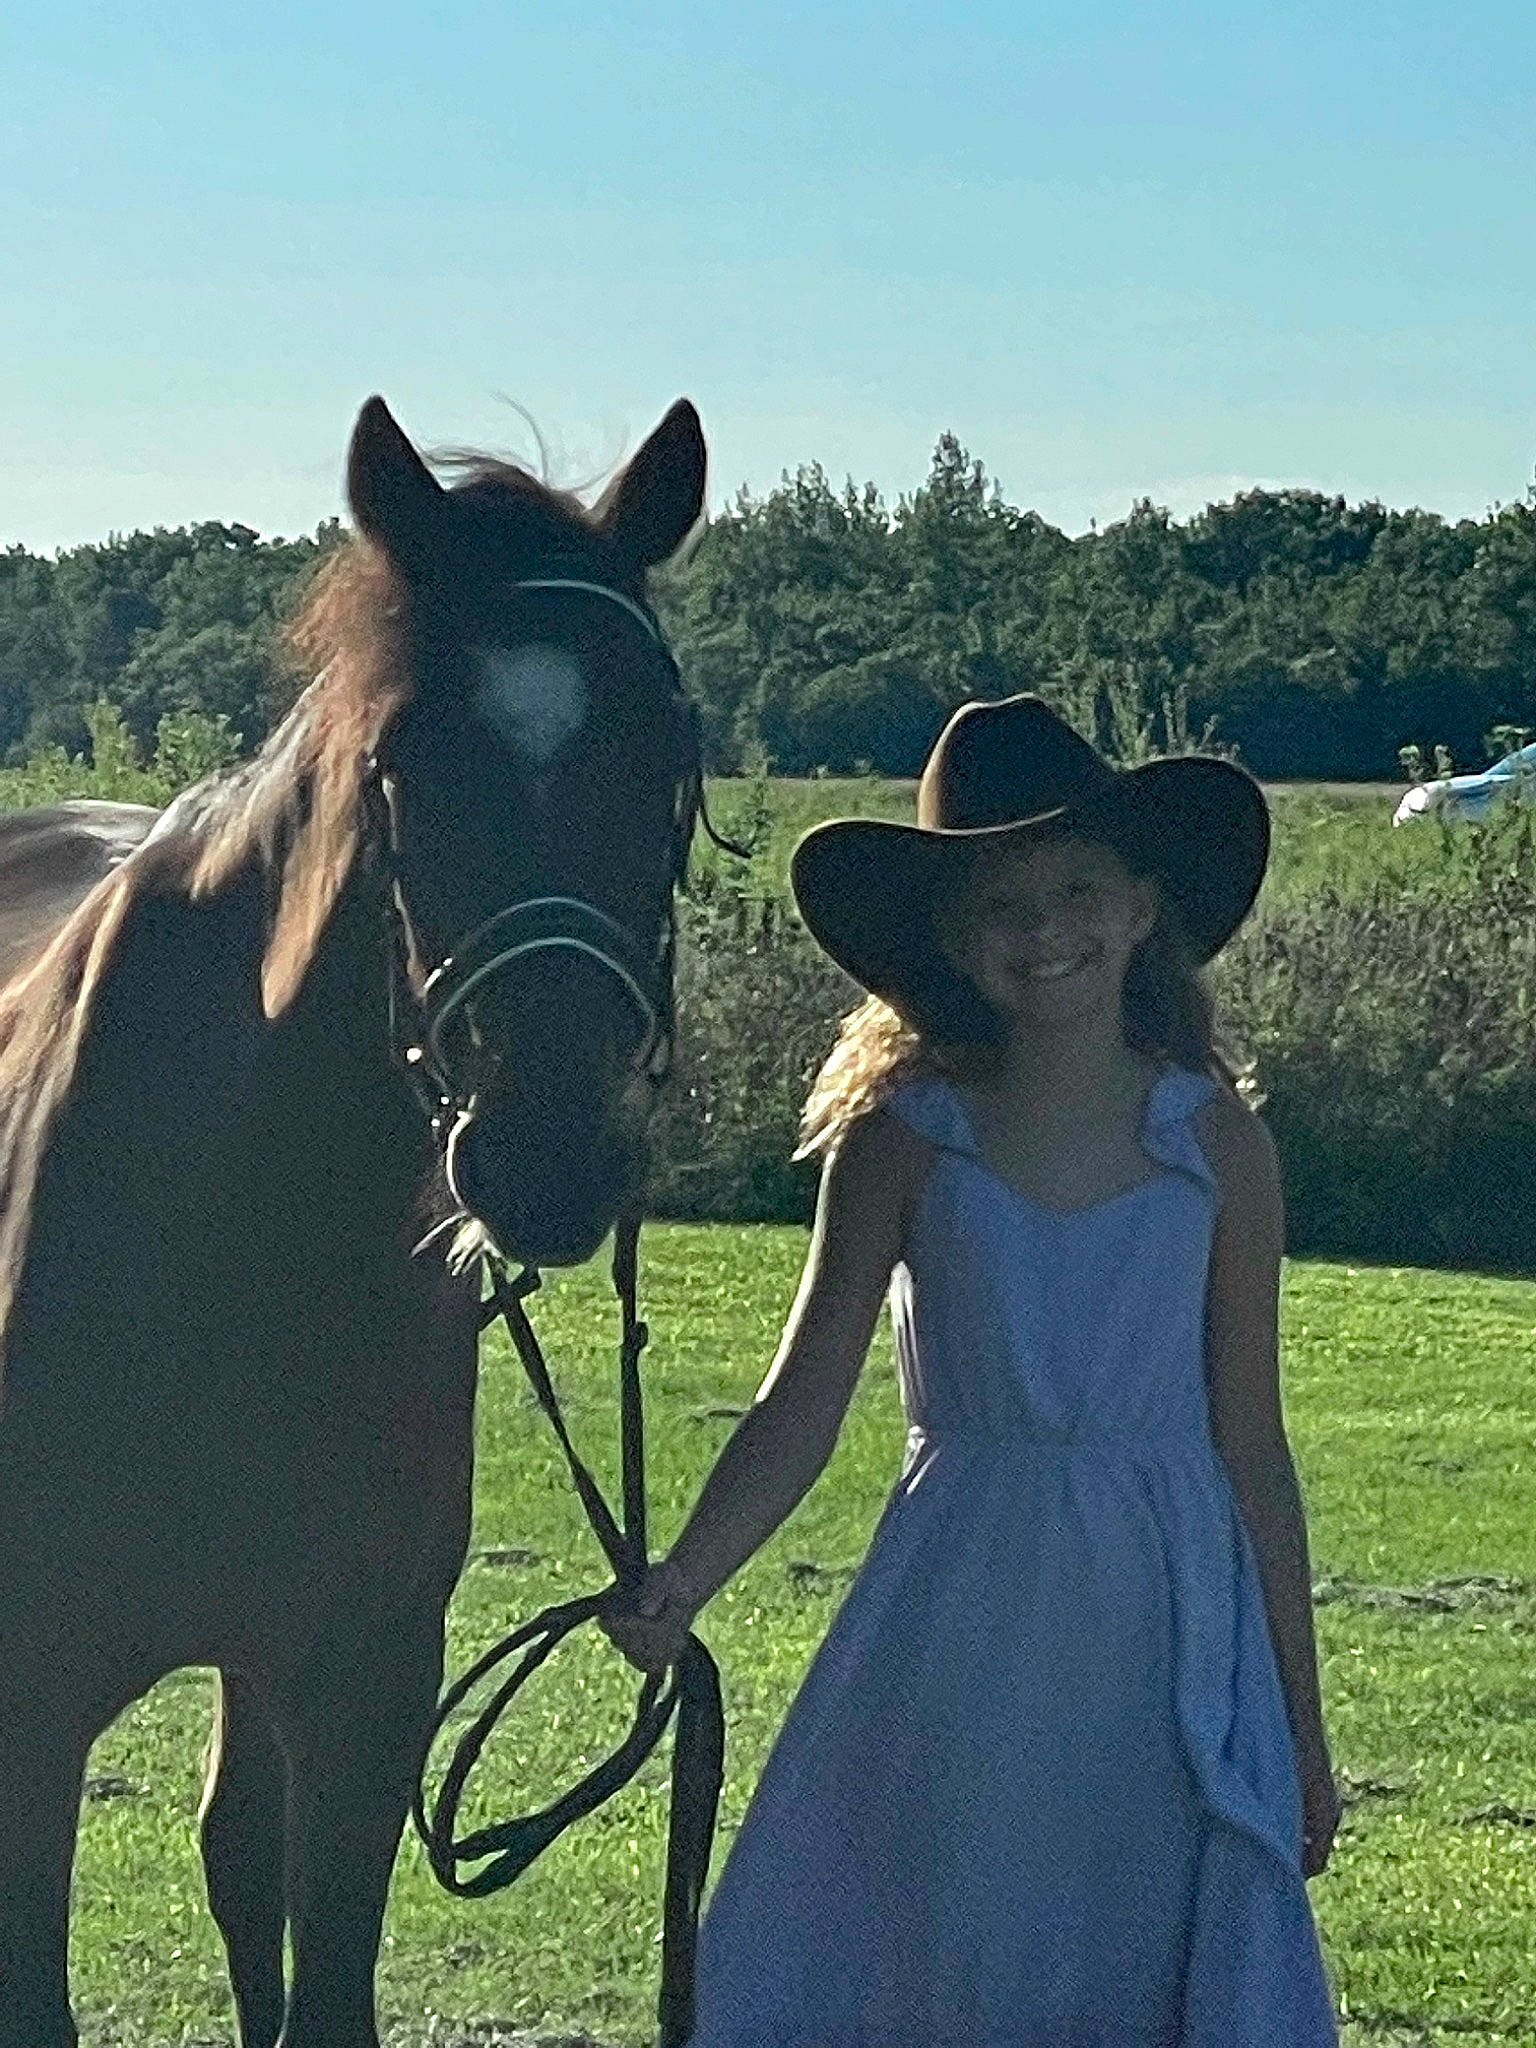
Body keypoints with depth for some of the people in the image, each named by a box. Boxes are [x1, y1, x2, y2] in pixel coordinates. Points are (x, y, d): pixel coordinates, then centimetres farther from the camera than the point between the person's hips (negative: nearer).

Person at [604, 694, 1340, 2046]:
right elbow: (803, 1405, -3)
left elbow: (1250, 1448, 4)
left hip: (1164, 1634, 0)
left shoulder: (1216, 1147, 0)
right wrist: (678, 1585, -19)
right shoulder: (902, 1144, -1)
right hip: (955, 1632, 0)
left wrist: (1301, 1731, 6)